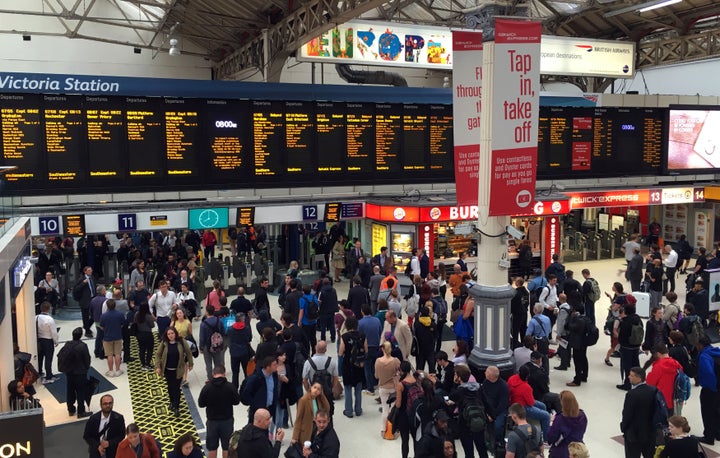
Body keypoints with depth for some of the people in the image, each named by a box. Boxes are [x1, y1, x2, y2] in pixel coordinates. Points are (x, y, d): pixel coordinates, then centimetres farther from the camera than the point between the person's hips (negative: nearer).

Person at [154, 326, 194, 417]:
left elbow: (188, 353, -1)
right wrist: (157, 367, -10)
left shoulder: (181, 342, -12)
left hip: (178, 370, -2)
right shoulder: (164, 343, -10)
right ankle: (172, 402, 40)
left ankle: (176, 407, 6)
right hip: (167, 370, 2)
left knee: (176, 388, -2)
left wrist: (190, 364, 4)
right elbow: (158, 355, -3)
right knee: (170, 387, 17)